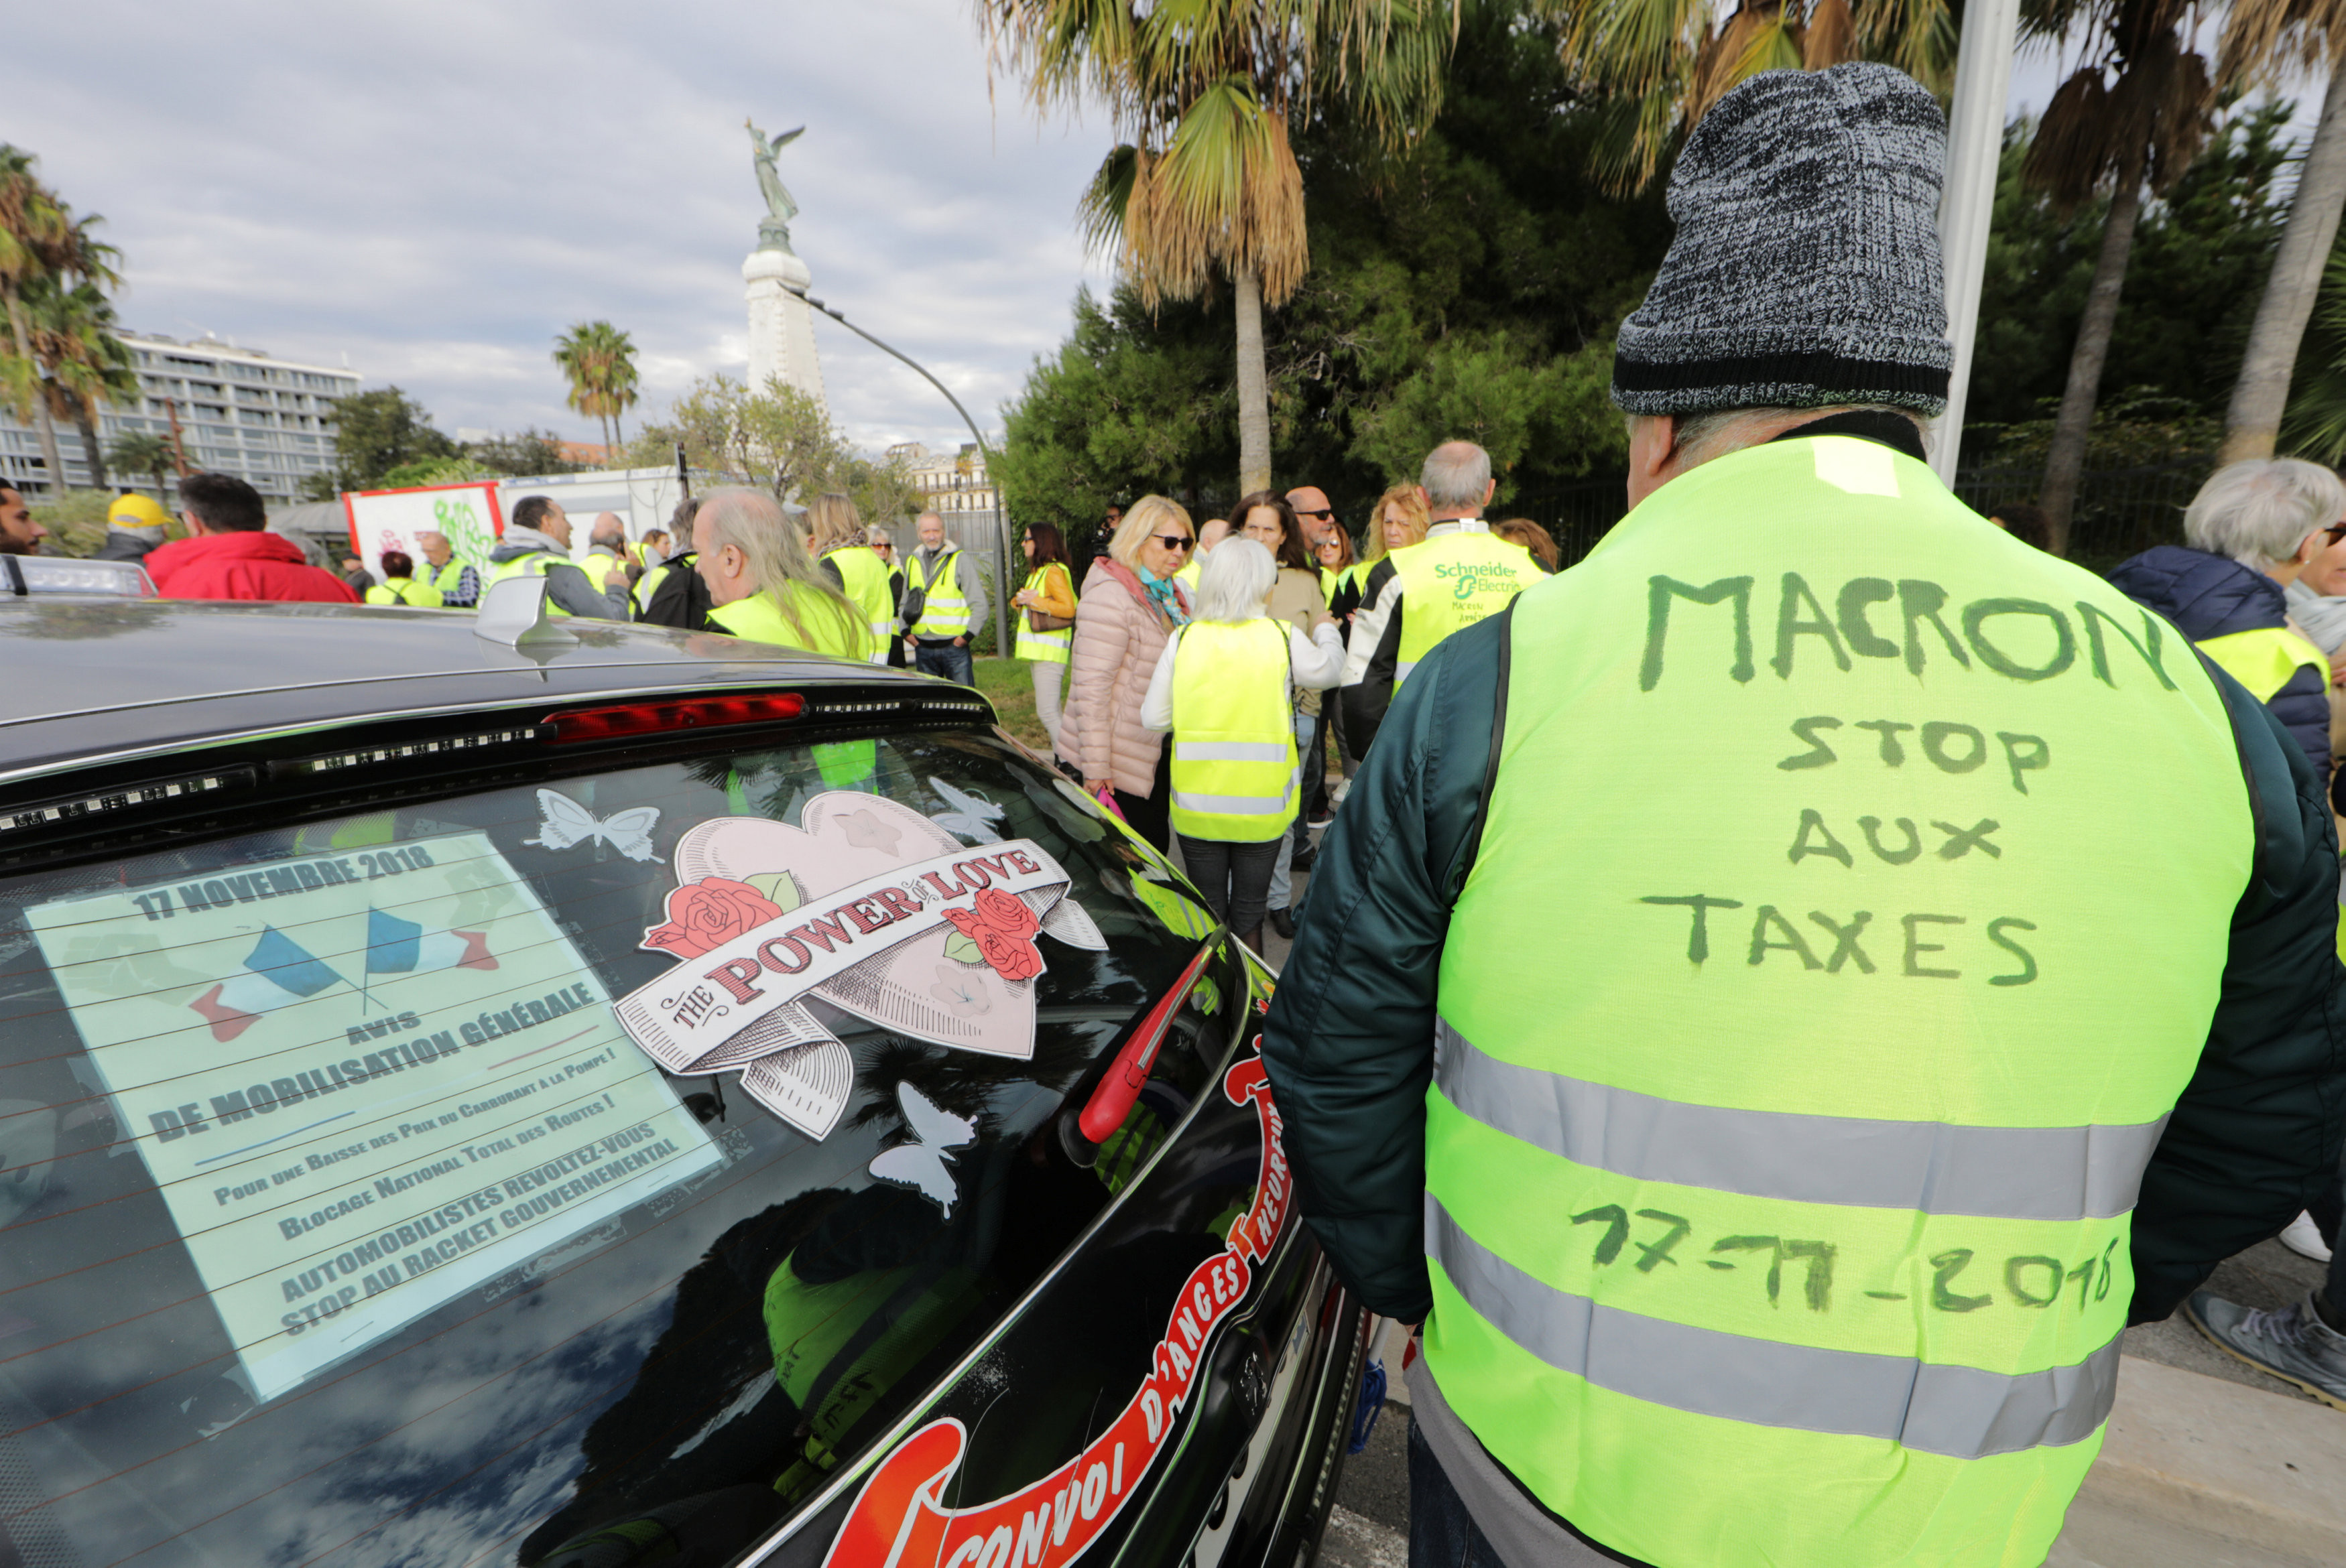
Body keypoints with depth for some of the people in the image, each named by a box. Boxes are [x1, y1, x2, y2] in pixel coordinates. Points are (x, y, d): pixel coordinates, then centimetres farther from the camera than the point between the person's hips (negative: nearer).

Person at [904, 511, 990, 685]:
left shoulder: (959, 559, 0)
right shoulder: (912, 562, 14)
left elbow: (979, 603, -2)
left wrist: (967, 635, -9)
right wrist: (906, 631, 7)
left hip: (954, 646, -4)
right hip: (923, 648, 5)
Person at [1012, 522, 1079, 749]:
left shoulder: (1054, 571, -10)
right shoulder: (1037, 572, 21)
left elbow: (1068, 609, -20)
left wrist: (1034, 601, -17)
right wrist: (1021, 600, 2)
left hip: (1050, 653, -10)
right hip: (1037, 652, 10)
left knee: (1047, 712, -13)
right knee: (1052, 711, 11)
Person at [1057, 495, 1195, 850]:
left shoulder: (1172, 594, 11)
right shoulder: (1110, 597, -18)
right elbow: (1091, 687, -22)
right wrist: (1095, 770, -23)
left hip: (1155, 753, 9)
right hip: (1118, 764, -8)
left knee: (1156, 848, 16)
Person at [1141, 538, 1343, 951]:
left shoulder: (1184, 638, -5)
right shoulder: (1284, 638, -9)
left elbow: (1153, 717, -2)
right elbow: (1329, 668, 12)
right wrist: (1325, 630, 32)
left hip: (1195, 806, 1)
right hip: (1263, 807, -1)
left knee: (1207, 915, 17)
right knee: (1248, 915, 16)